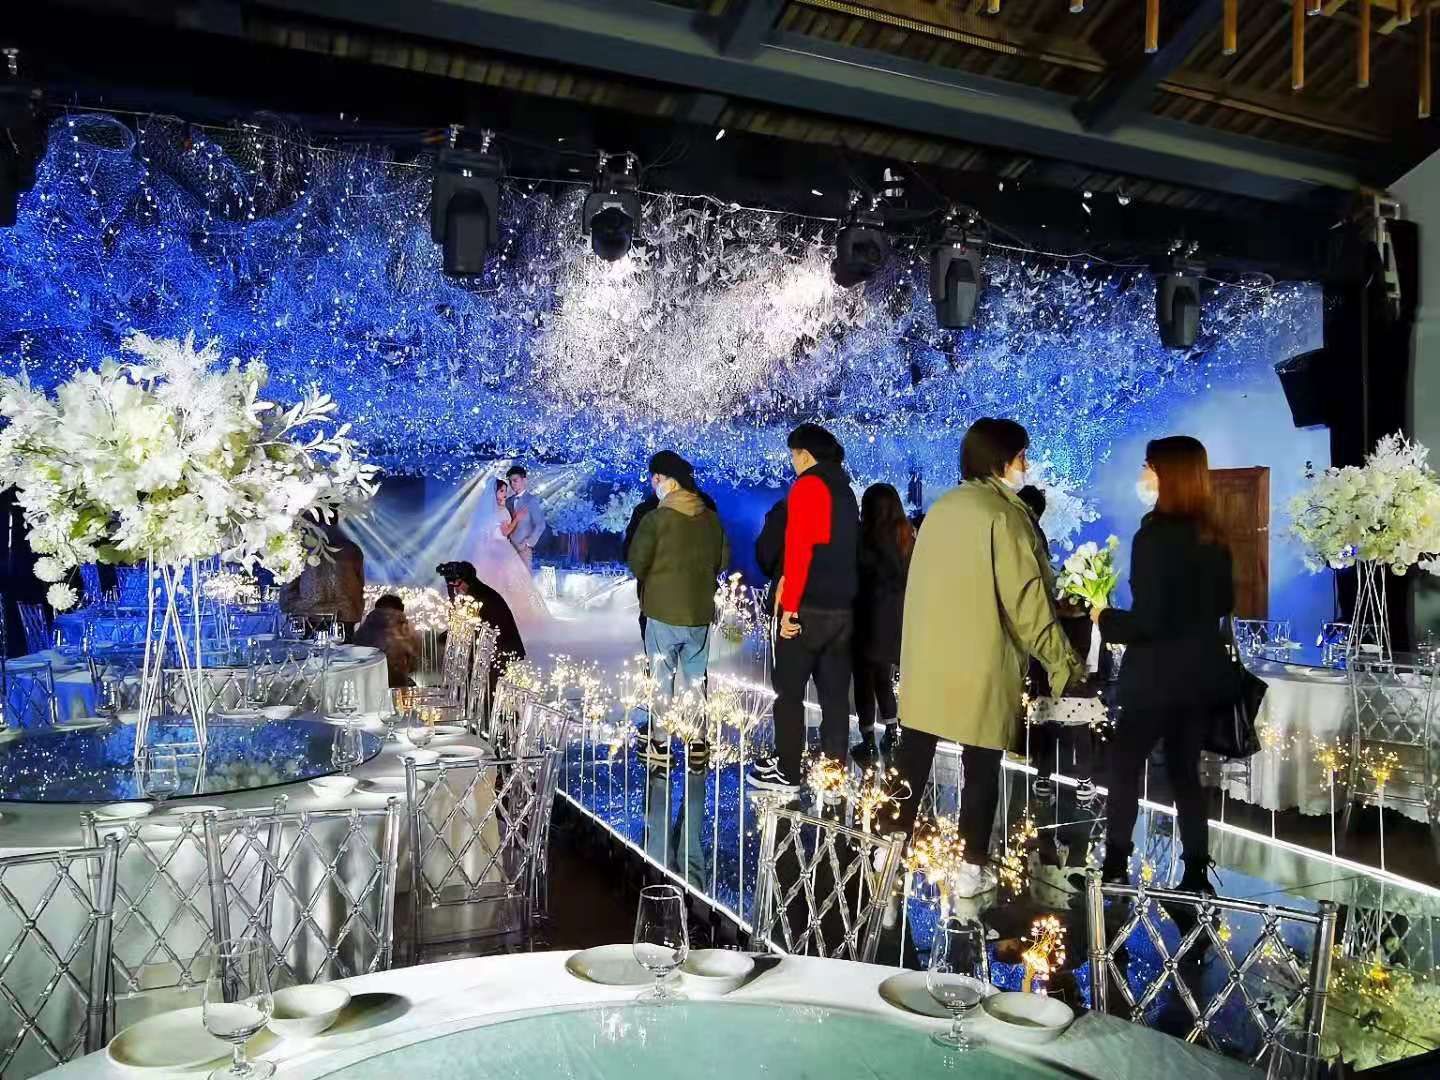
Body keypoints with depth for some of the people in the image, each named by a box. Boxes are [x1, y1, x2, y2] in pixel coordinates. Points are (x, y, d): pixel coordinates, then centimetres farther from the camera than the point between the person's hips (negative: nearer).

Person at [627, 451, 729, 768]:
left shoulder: (655, 518, -14)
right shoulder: (712, 518, -1)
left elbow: (637, 563, -10)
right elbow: (723, 561, 7)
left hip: (663, 611, -4)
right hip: (701, 611, 4)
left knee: (662, 678, 6)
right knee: (696, 679, 14)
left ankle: (660, 746, 10)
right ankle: (697, 744, 20)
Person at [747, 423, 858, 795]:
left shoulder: (807, 486, -9)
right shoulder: (845, 490, 16)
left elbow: (799, 549, -16)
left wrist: (790, 605, -15)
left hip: (808, 607, -8)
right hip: (842, 607, 8)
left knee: (789, 691, 2)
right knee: (835, 692, 10)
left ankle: (786, 771, 7)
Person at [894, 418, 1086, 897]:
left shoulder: (941, 508, 8)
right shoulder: (1002, 514, -14)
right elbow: (1026, 599, -16)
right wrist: (1062, 661, -9)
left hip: (927, 657, 6)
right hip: (981, 666, -6)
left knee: (913, 757, 14)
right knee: (980, 767, 6)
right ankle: (972, 868, 14)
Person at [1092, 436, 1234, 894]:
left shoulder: (1154, 536, -19)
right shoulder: (1212, 538, 5)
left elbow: (1149, 619, -21)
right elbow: (1223, 602, 18)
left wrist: (1106, 618, -5)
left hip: (1161, 676, -7)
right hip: (1200, 672, 7)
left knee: (1124, 764, 6)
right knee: (1185, 771, 15)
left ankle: (1115, 867, 11)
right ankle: (1196, 874, 19)